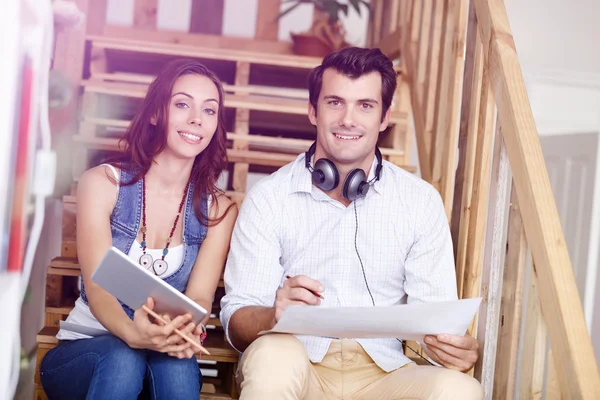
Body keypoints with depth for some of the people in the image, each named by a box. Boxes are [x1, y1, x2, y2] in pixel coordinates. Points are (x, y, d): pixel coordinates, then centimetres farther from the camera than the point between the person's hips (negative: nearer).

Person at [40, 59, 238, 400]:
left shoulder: (219, 210, 2)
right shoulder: (102, 183, -5)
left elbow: (200, 297, -10)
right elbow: (97, 288, -15)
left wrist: (184, 331, -35)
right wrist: (133, 334, -38)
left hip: (167, 361, 1)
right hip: (84, 353, -1)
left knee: (177, 363, -33)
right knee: (123, 357, -34)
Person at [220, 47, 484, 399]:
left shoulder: (422, 201, 6)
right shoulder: (268, 197, 1)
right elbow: (236, 319, -4)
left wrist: (453, 345, -20)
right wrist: (275, 316, -27)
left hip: (383, 371, 1)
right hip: (298, 370, -1)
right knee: (274, 353, -35)